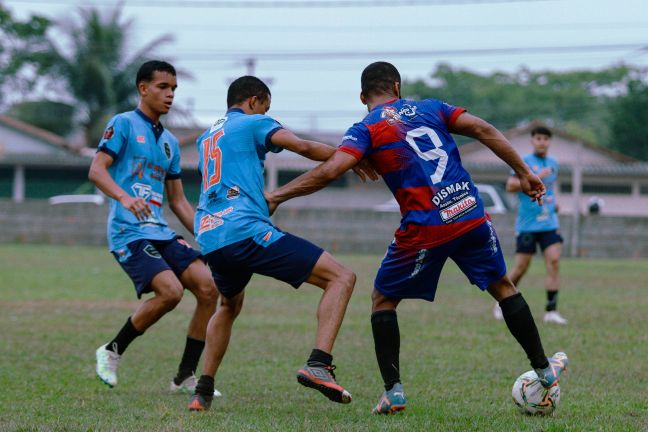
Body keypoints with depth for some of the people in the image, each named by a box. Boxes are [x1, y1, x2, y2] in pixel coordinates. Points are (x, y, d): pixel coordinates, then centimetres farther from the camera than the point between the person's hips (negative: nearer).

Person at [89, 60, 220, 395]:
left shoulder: (169, 142, 21)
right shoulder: (124, 124, 0)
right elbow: (96, 170, -11)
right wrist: (124, 197, -29)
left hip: (161, 231, 7)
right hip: (129, 232, -7)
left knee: (208, 288, -8)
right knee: (170, 291, -25)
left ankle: (185, 377, 0)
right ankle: (112, 352, -4)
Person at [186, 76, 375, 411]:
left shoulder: (206, 138, 28)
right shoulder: (253, 123, 7)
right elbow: (302, 147, -7)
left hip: (209, 238, 8)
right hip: (245, 230, -8)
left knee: (230, 305, 37)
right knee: (341, 278, -7)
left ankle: (203, 393, 29)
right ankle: (318, 364, -25)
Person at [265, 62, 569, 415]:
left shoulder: (366, 130, 3)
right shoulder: (429, 108, 15)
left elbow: (330, 170, -12)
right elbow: (483, 130, 7)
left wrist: (277, 196, -4)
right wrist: (524, 173, 12)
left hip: (425, 228, -3)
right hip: (471, 214, 3)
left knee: (383, 299, 16)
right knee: (503, 287, 24)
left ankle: (393, 391, 7)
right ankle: (543, 370, 31)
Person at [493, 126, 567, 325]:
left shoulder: (553, 164, 13)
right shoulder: (524, 162, -5)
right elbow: (510, 186, -17)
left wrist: (554, 202, 14)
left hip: (549, 223, 4)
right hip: (527, 224, -4)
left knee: (554, 261, -11)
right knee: (521, 267, -1)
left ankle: (551, 311, -11)